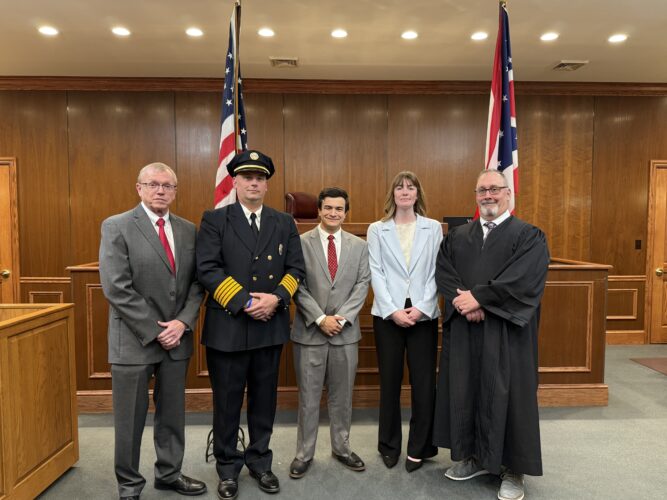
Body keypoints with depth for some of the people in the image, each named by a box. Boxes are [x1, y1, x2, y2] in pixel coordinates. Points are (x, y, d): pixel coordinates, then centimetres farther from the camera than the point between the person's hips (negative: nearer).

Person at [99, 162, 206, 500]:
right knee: (130, 419, 10)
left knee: (172, 413, 16)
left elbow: (196, 283, 6)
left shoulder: (187, 230, 7)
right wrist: (155, 331, -15)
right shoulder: (117, 227, -7)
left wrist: (183, 322, -9)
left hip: (177, 338, 4)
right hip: (134, 340, -4)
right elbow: (117, 288, -14)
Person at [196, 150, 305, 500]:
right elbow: (207, 269, -11)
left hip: (271, 325, 3)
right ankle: (228, 468, 29)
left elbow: (296, 268, 4)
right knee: (227, 402, 10)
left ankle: (260, 462, 33)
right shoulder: (215, 220, -1)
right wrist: (245, 302, -17)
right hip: (227, 325, -3)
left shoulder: (284, 223, 9)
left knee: (264, 399, 14)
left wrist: (276, 298, -13)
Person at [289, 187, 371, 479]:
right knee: (308, 396, 8)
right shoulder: (301, 242, -2)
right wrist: (320, 318, -14)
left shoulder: (359, 245, 6)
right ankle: (304, 453, 23)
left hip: (346, 332, 3)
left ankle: (341, 448, 32)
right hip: (309, 331, -2)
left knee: (342, 395, 14)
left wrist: (341, 318, -11)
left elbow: (362, 285, 0)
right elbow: (298, 286, -6)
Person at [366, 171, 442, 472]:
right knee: (389, 382, 9)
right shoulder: (377, 230, 5)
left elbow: (436, 272, 0)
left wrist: (421, 308, -11)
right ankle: (389, 445, 25)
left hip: (423, 315, 0)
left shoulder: (433, 228, 6)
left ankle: (419, 448, 20)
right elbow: (376, 273, -2)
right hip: (388, 314, 0)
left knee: (423, 382, 4)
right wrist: (393, 310, -12)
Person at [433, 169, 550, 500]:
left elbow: (524, 281, -15)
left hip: (506, 333, -4)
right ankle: (475, 456, 29)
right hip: (463, 331, 4)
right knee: (466, 392, 11)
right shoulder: (457, 237, 11)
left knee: (506, 396, 4)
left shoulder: (529, 236, -1)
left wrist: (478, 296, -18)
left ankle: (512, 468, 21)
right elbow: (443, 274, 0)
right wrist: (463, 302, -16)